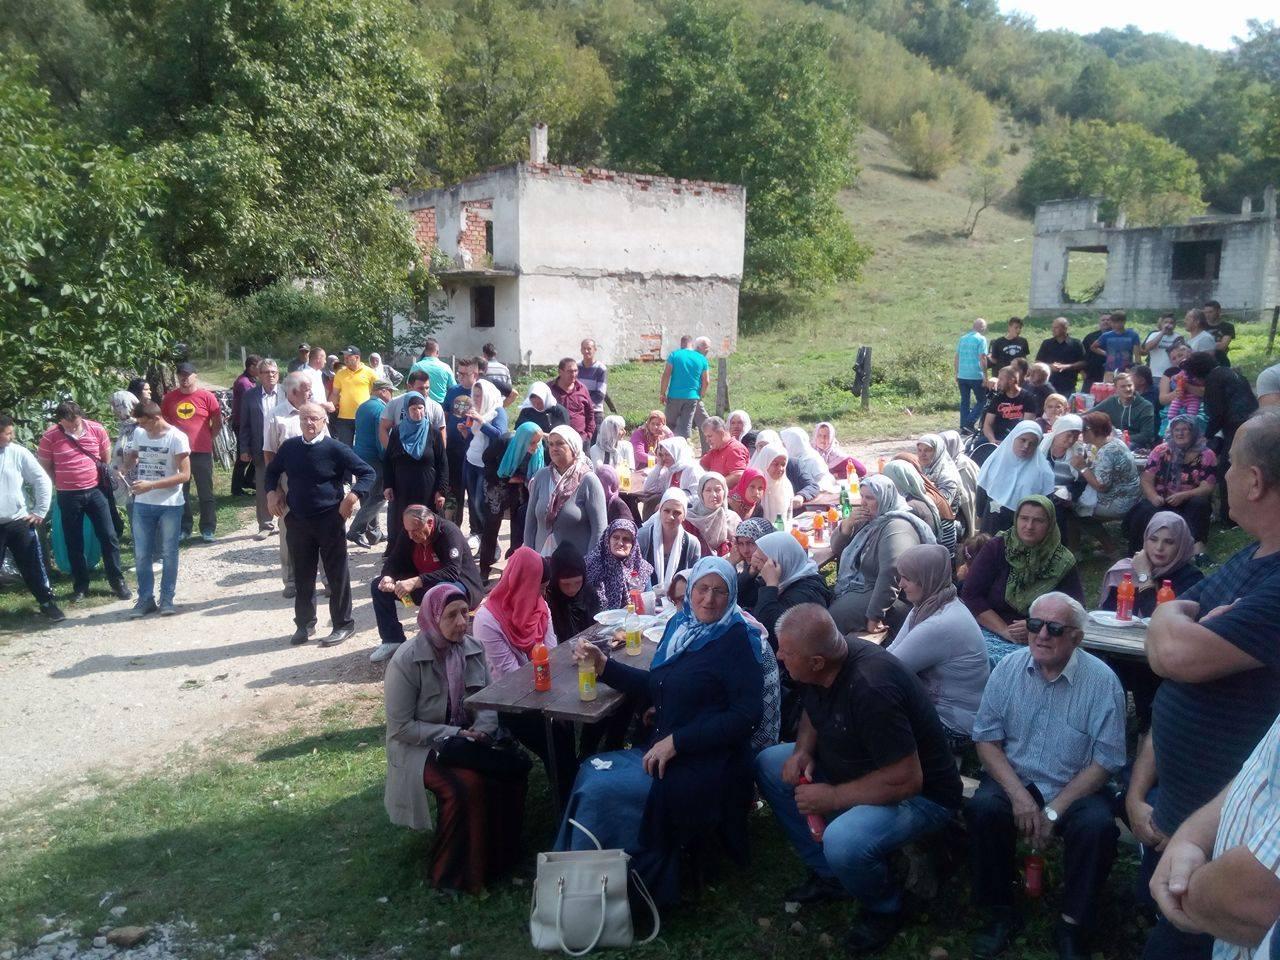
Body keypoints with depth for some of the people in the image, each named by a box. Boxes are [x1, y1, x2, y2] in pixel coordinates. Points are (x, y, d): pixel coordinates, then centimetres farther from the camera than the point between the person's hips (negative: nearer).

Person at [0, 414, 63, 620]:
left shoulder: (18, 453, -4)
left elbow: (42, 481, 2)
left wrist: (40, 511, 1)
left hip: (19, 521, 1)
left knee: (33, 567, 8)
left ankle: (47, 603, 21)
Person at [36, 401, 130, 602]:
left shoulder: (97, 429, -5)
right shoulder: (50, 437, -10)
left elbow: (107, 457, 9)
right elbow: (44, 466, 2)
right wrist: (60, 483, 2)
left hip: (95, 491, 1)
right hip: (68, 496, -1)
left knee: (109, 537, 1)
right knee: (74, 543, 8)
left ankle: (117, 581, 13)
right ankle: (80, 586, 21)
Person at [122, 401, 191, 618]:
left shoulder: (177, 438, -12)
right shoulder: (138, 433, 3)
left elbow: (184, 475, -16)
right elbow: (130, 461, 20)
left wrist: (151, 485, -22)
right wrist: (129, 462, -4)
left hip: (170, 505, -4)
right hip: (142, 504, 4)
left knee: (168, 554, 5)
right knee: (141, 555, 6)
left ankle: (167, 599, 16)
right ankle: (145, 599, 17)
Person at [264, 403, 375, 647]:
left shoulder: (335, 449, -11)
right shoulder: (289, 447, 3)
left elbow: (367, 473, -9)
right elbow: (272, 471, 22)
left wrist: (353, 496, -22)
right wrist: (272, 492, 5)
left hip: (330, 521, -4)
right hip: (297, 522, 4)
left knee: (337, 575, 4)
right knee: (302, 575, 14)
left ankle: (343, 624, 16)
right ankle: (304, 623, 29)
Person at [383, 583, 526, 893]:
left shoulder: (472, 647, -3)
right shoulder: (406, 661, -19)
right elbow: (401, 726, -17)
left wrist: (481, 728, -16)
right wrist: (453, 734, -21)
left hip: (466, 737, 5)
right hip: (421, 747, -5)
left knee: (514, 768, -18)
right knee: (467, 785, -30)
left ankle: (502, 852, 2)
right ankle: (455, 873, -9)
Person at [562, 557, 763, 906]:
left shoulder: (736, 639, -11)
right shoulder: (679, 625, 9)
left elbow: (746, 715, -18)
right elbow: (655, 686, 18)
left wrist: (676, 741, -21)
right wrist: (603, 664, 5)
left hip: (707, 763, -7)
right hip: (662, 747, 7)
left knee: (602, 790, -18)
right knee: (589, 773, -7)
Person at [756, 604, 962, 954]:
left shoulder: (871, 689, -35)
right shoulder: (820, 667, -10)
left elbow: (907, 780, -32)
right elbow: (813, 713, 12)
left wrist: (833, 797, -24)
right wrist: (803, 750, -8)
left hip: (919, 794, -9)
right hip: (852, 767, 9)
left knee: (843, 843, -34)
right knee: (768, 765, 1)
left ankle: (885, 909, 2)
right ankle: (827, 874, 11)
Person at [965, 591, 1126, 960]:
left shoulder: (1102, 681, -11)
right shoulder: (1008, 669, -4)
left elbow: (1105, 762, -9)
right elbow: (987, 738, -2)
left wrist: (1054, 810, -16)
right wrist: (1019, 796, -16)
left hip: (1074, 788, -1)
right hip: (1014, 779, 1)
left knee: (1098, 826, -30)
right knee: (982, 808, -27)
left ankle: (1072, 925, -6)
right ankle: (999, 913, -7)